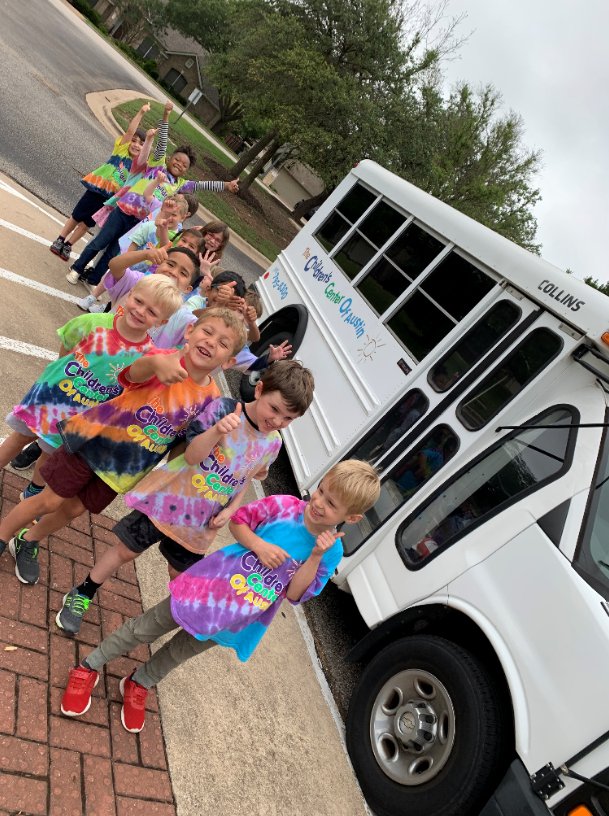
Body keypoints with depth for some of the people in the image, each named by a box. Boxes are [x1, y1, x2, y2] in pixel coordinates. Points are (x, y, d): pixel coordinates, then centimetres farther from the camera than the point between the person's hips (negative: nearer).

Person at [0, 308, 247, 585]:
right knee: (50, 501, 8)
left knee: (74, 509, 19)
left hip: (125, 468, 4)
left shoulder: (210, 398, -10)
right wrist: (156, 362, -70)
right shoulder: (166, 360, -25)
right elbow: (135, 371, -50)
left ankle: (27, 543, 47)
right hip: (95, 442, -4)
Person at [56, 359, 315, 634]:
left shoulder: (272, 444, -4)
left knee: (179, 575, 17)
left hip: (200, 521, 3)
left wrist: (230, 510, -4)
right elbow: (191, 456, -27)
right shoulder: (223, 408, -20)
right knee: (125, 550, 13)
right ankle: (81, 596, 37)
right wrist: (217, 430, -44)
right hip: (168, 499, -3)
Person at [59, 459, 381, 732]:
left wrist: (316, 557, -26)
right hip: (210, 587, -2)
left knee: (180, 652, 24)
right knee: (145, 629, 11)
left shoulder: (331, 551, -12)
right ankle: (88, 669, 36)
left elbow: (296, 593, -13)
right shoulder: (285, 506, -18)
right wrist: (258, 544, -24)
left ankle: (138, 685, 52)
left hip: (236, 621, 2)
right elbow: (238, 519, -7)